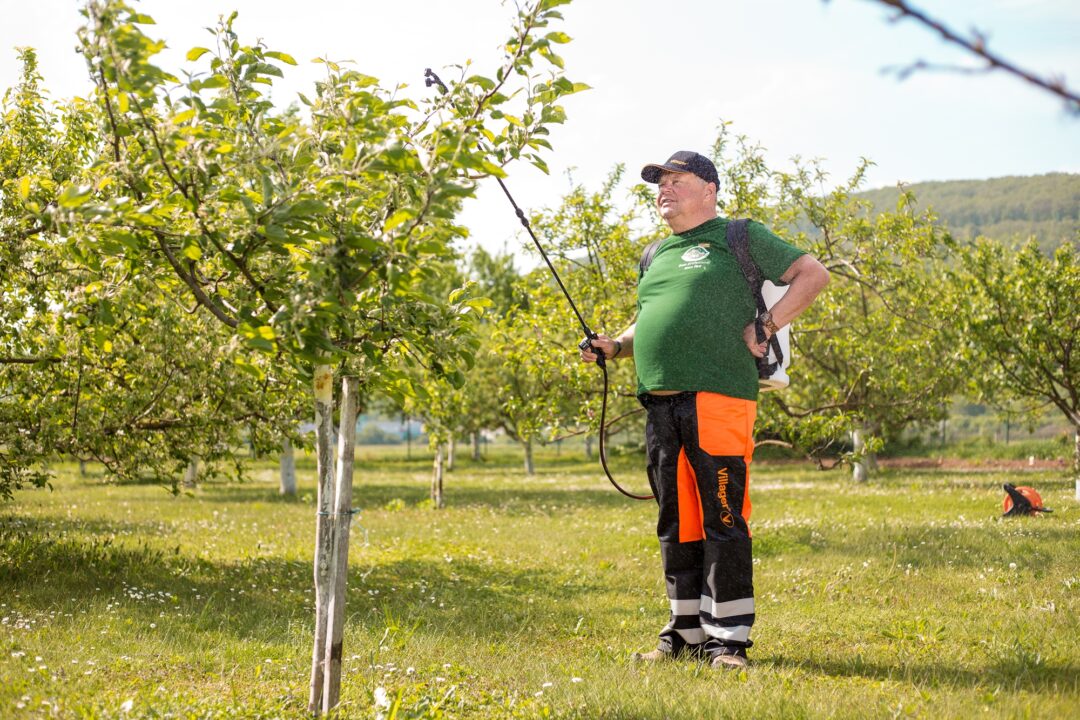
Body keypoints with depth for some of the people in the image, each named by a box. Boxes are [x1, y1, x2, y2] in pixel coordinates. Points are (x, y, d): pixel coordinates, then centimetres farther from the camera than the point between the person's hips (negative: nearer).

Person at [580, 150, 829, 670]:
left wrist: (766, 326, -8)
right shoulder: (656, 257, 25)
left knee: (722, 521, -7)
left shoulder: (740, 239, 4)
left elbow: (813, 274, 0)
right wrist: (615, 347, 15)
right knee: (676, 523, 9)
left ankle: (727, 640, -3)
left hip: (717, 398, -7)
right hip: (661, 405, 7)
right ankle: (686, 632, 18)